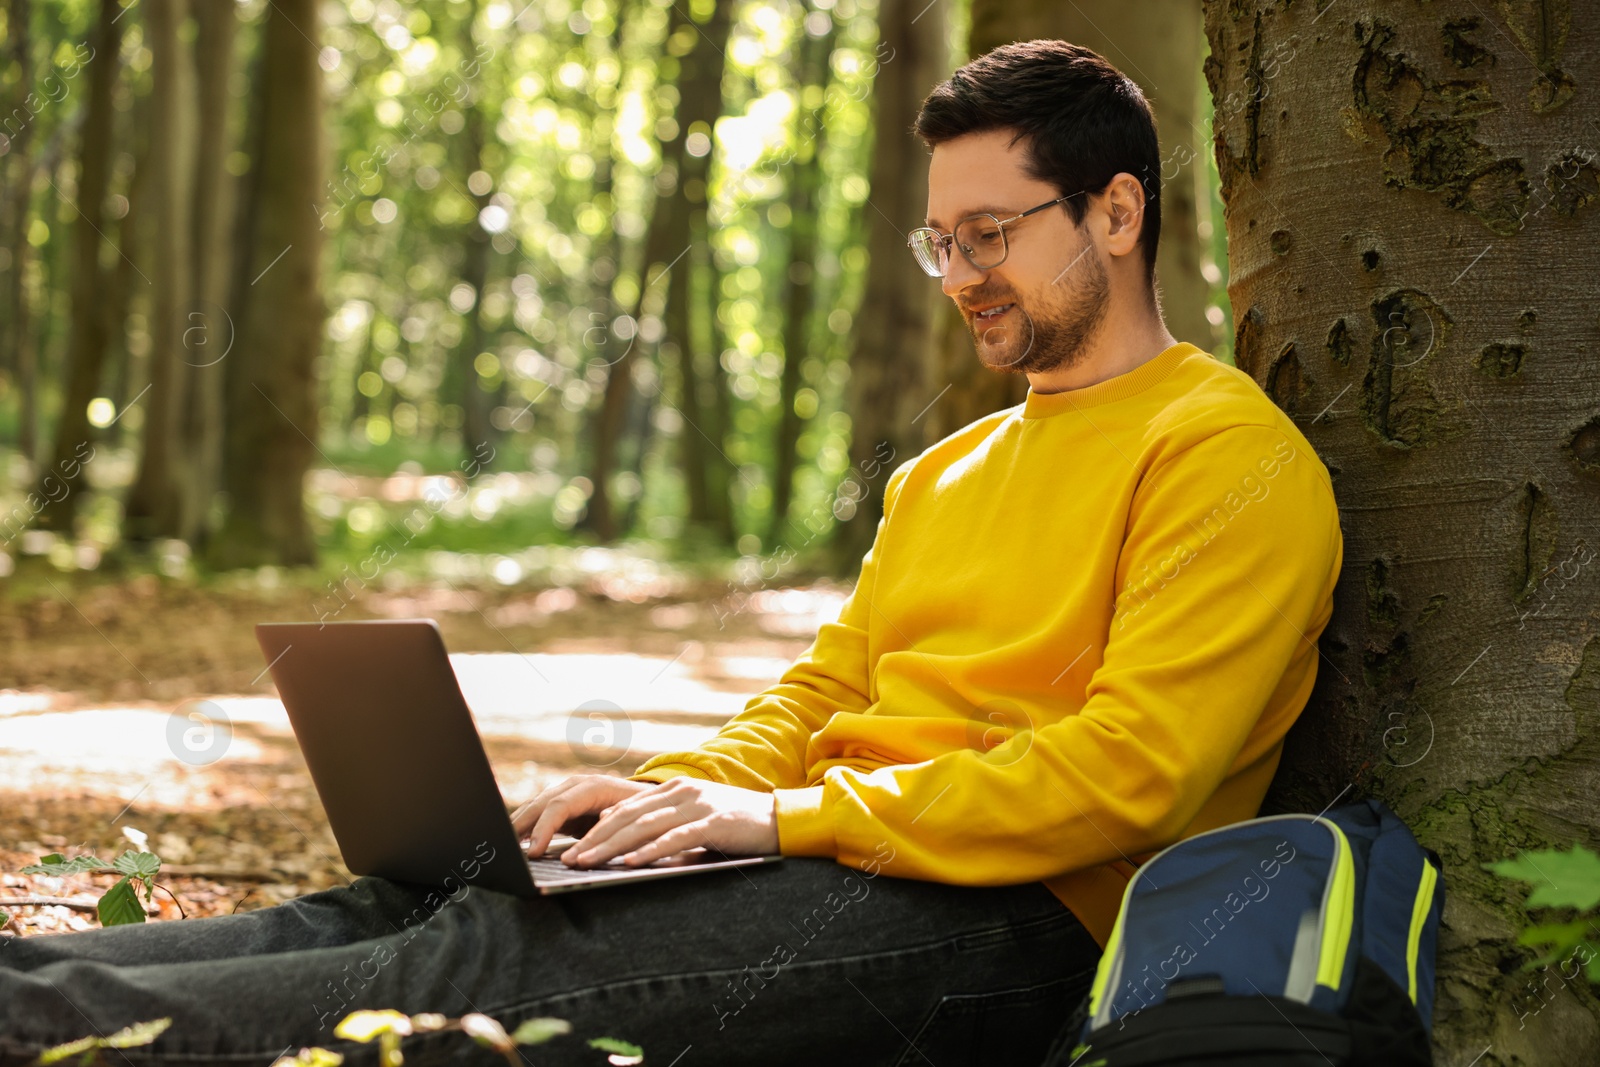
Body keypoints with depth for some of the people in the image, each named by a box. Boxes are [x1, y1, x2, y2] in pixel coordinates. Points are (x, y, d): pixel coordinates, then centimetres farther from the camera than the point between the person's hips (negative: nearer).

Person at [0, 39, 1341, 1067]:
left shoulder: (1229, 456, -4)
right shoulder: (943, 473, 26)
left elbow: (1132, 769, -15)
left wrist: (789, 815, -18)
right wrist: (676, 792, 1)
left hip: (1005, 917, -8)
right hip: (854, 851, 8)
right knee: (404, 904, -13)